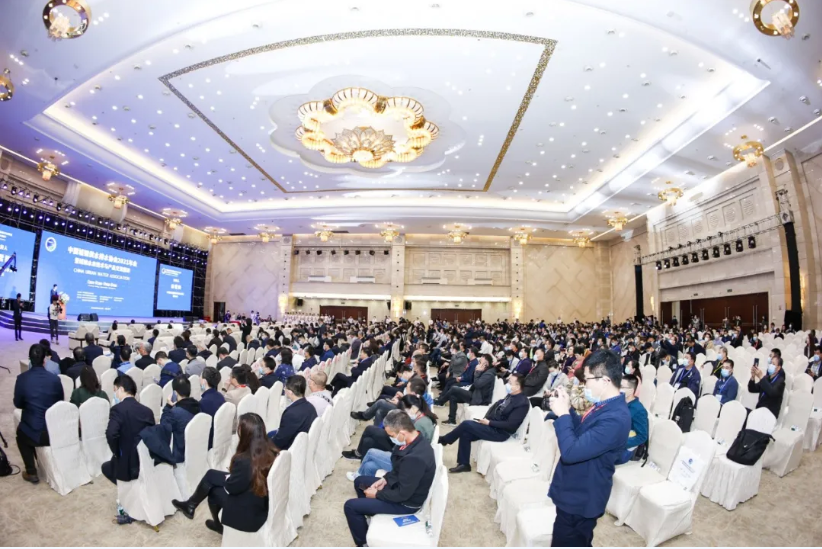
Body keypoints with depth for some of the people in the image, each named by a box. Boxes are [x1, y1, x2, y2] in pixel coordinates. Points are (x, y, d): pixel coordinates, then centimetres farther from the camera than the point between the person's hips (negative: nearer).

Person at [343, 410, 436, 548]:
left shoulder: (415, 458, -38)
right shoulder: (417, 440, -9)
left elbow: (402, 494, -27)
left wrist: (377, 494, -13)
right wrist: (386, 479, -3)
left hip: (406, 502, -9)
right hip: (402, 486, 9)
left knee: (350, 506, -7)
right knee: (360, 482, 21)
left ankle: (364, 543, 14)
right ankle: (369, 515, 39)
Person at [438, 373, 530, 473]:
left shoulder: (522, 403, -20)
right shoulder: (511, 395, 7)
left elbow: (510, 425, -22)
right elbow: (497, 406, 15)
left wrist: (489, 423, -19)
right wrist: (486, 419, -2)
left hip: (500, 432, -9)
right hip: (492, 425, 9)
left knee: (466, 424, -15)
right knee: (465, 434, -5)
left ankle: (444, 440, 5)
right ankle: (464, 464, 8)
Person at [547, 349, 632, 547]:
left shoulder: (615, 418, -32)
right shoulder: (607, 406, 0)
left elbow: (571, 452, -34)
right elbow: (582, 432, 12)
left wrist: (562, 414, -24)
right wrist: (567, 409, -2)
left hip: (580, 497, -9)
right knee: (578, 543, 27)